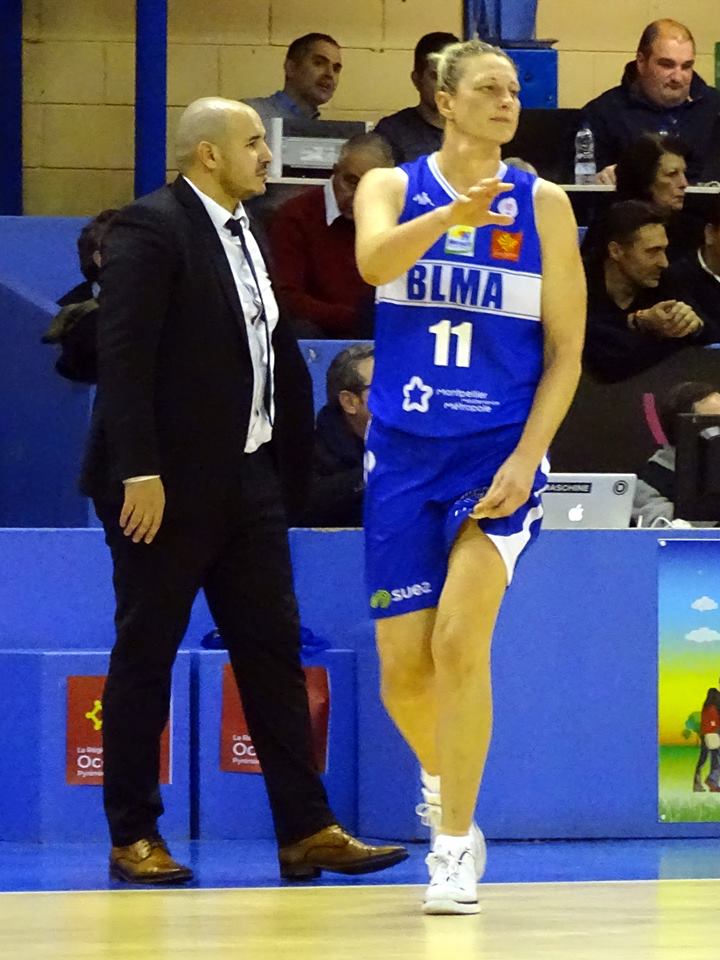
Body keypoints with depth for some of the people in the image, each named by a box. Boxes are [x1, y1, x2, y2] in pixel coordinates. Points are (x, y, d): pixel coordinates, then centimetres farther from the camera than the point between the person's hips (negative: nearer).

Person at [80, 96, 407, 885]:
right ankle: (133, 837, 9)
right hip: (170, 482, -8)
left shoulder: (249, 235, 14)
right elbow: (122, 355, -18)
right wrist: (139, 472, -24)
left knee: (273, 649, 6)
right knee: (145, 655, 1)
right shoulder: (151, 227, -11)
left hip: (248, 477, 8)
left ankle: (305, 832, 7)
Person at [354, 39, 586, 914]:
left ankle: (456, 842, -10)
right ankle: (442, 777, 39)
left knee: (461, 637, -21)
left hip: (500, 449, -1)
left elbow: (565, 352, 0)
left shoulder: (542, 204, 0)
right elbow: (373, 260, -23)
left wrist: (526, 458, -13)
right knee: (402, 669, 5)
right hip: (404, 451, 2)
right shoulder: (392, 187, 1)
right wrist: (452, 214, -41)